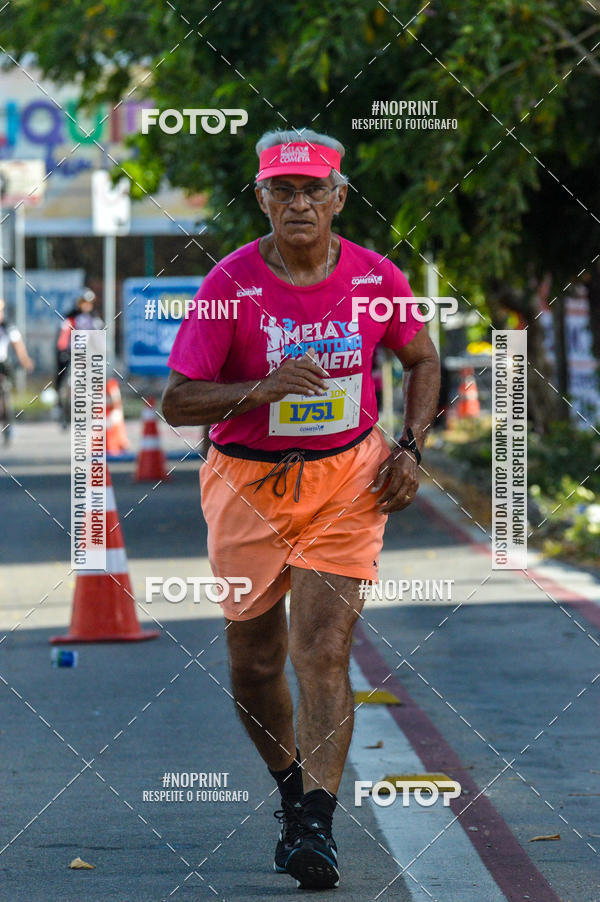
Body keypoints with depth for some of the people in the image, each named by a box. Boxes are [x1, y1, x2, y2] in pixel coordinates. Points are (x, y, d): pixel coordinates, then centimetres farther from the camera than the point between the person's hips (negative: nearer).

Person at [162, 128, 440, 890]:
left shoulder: (376, 279, -3)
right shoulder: (229, 284, -10)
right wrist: (264, 388, -26)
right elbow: (176, 402, -10)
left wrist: (410, 448, 2)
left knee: (323, 651, -13)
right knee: (254, 662, 9)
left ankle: (316, 828, -15)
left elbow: (421, 360, 15)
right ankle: (292, 790, 35)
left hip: (347, 481, 0)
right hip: (248, 484, 0)